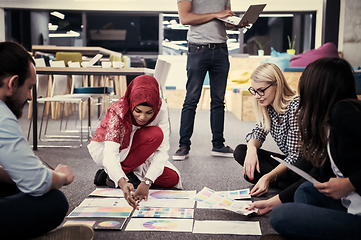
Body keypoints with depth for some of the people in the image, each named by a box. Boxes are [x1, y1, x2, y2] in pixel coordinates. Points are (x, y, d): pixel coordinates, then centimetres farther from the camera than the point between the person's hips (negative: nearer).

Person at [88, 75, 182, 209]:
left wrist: (147, 182, -41)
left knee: (172, 179, -13)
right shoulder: (118, 112, -34)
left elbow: (162, 150, -28)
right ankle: (111, 175, -16)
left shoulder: (160, 108, -24)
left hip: (132, 151, 5)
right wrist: (123, 184, -62)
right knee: (156, 134, -30)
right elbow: (110, 155, -44)